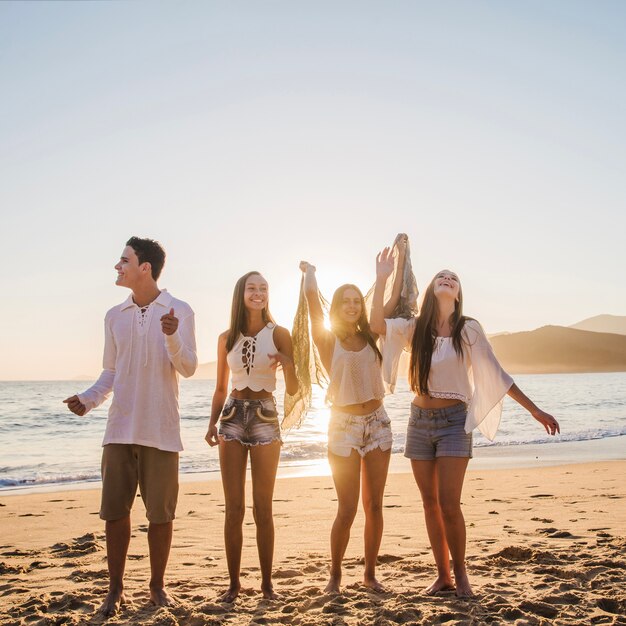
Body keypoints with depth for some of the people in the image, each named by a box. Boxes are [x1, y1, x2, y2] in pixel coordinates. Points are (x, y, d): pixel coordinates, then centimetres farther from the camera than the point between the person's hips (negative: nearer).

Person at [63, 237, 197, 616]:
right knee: (115, 510, 3)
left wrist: (172, 337, -25)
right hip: (120, 428, 3)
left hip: (160, 430, -3)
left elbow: (188, 368, -7)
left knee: (161, 513, 3)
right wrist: (89, 399, -3)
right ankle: (116, 588, 15)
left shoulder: (179, 311, -1)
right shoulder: (115, 316, 12)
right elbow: (111, 372, 15)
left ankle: (157, 585, 18)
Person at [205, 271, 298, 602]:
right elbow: (221, 388, 15)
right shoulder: (227, 338, 7)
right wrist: (212, 423, 1)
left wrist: (288, 364, -23)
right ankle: (234, 582, 11)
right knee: (234, 508, 3)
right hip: (232, 416, 2)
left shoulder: (278, 334, -1)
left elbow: (292, 389, -3)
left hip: (265, 417, -2)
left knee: (263, 508, 3)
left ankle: (267, 582, 13)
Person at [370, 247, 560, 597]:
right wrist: (382, 280, -21)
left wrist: (535, 410, -2)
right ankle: (443, 576, 20)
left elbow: (497, 375, 0)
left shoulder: (469, 329, -3)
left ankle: (460, 574, 11)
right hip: (420, 421, 3)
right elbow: (378, 325, -14)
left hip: (454, 421, -3)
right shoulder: (415, 329, 3)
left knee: (449, 504, -10)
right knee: (430, 503, 8)